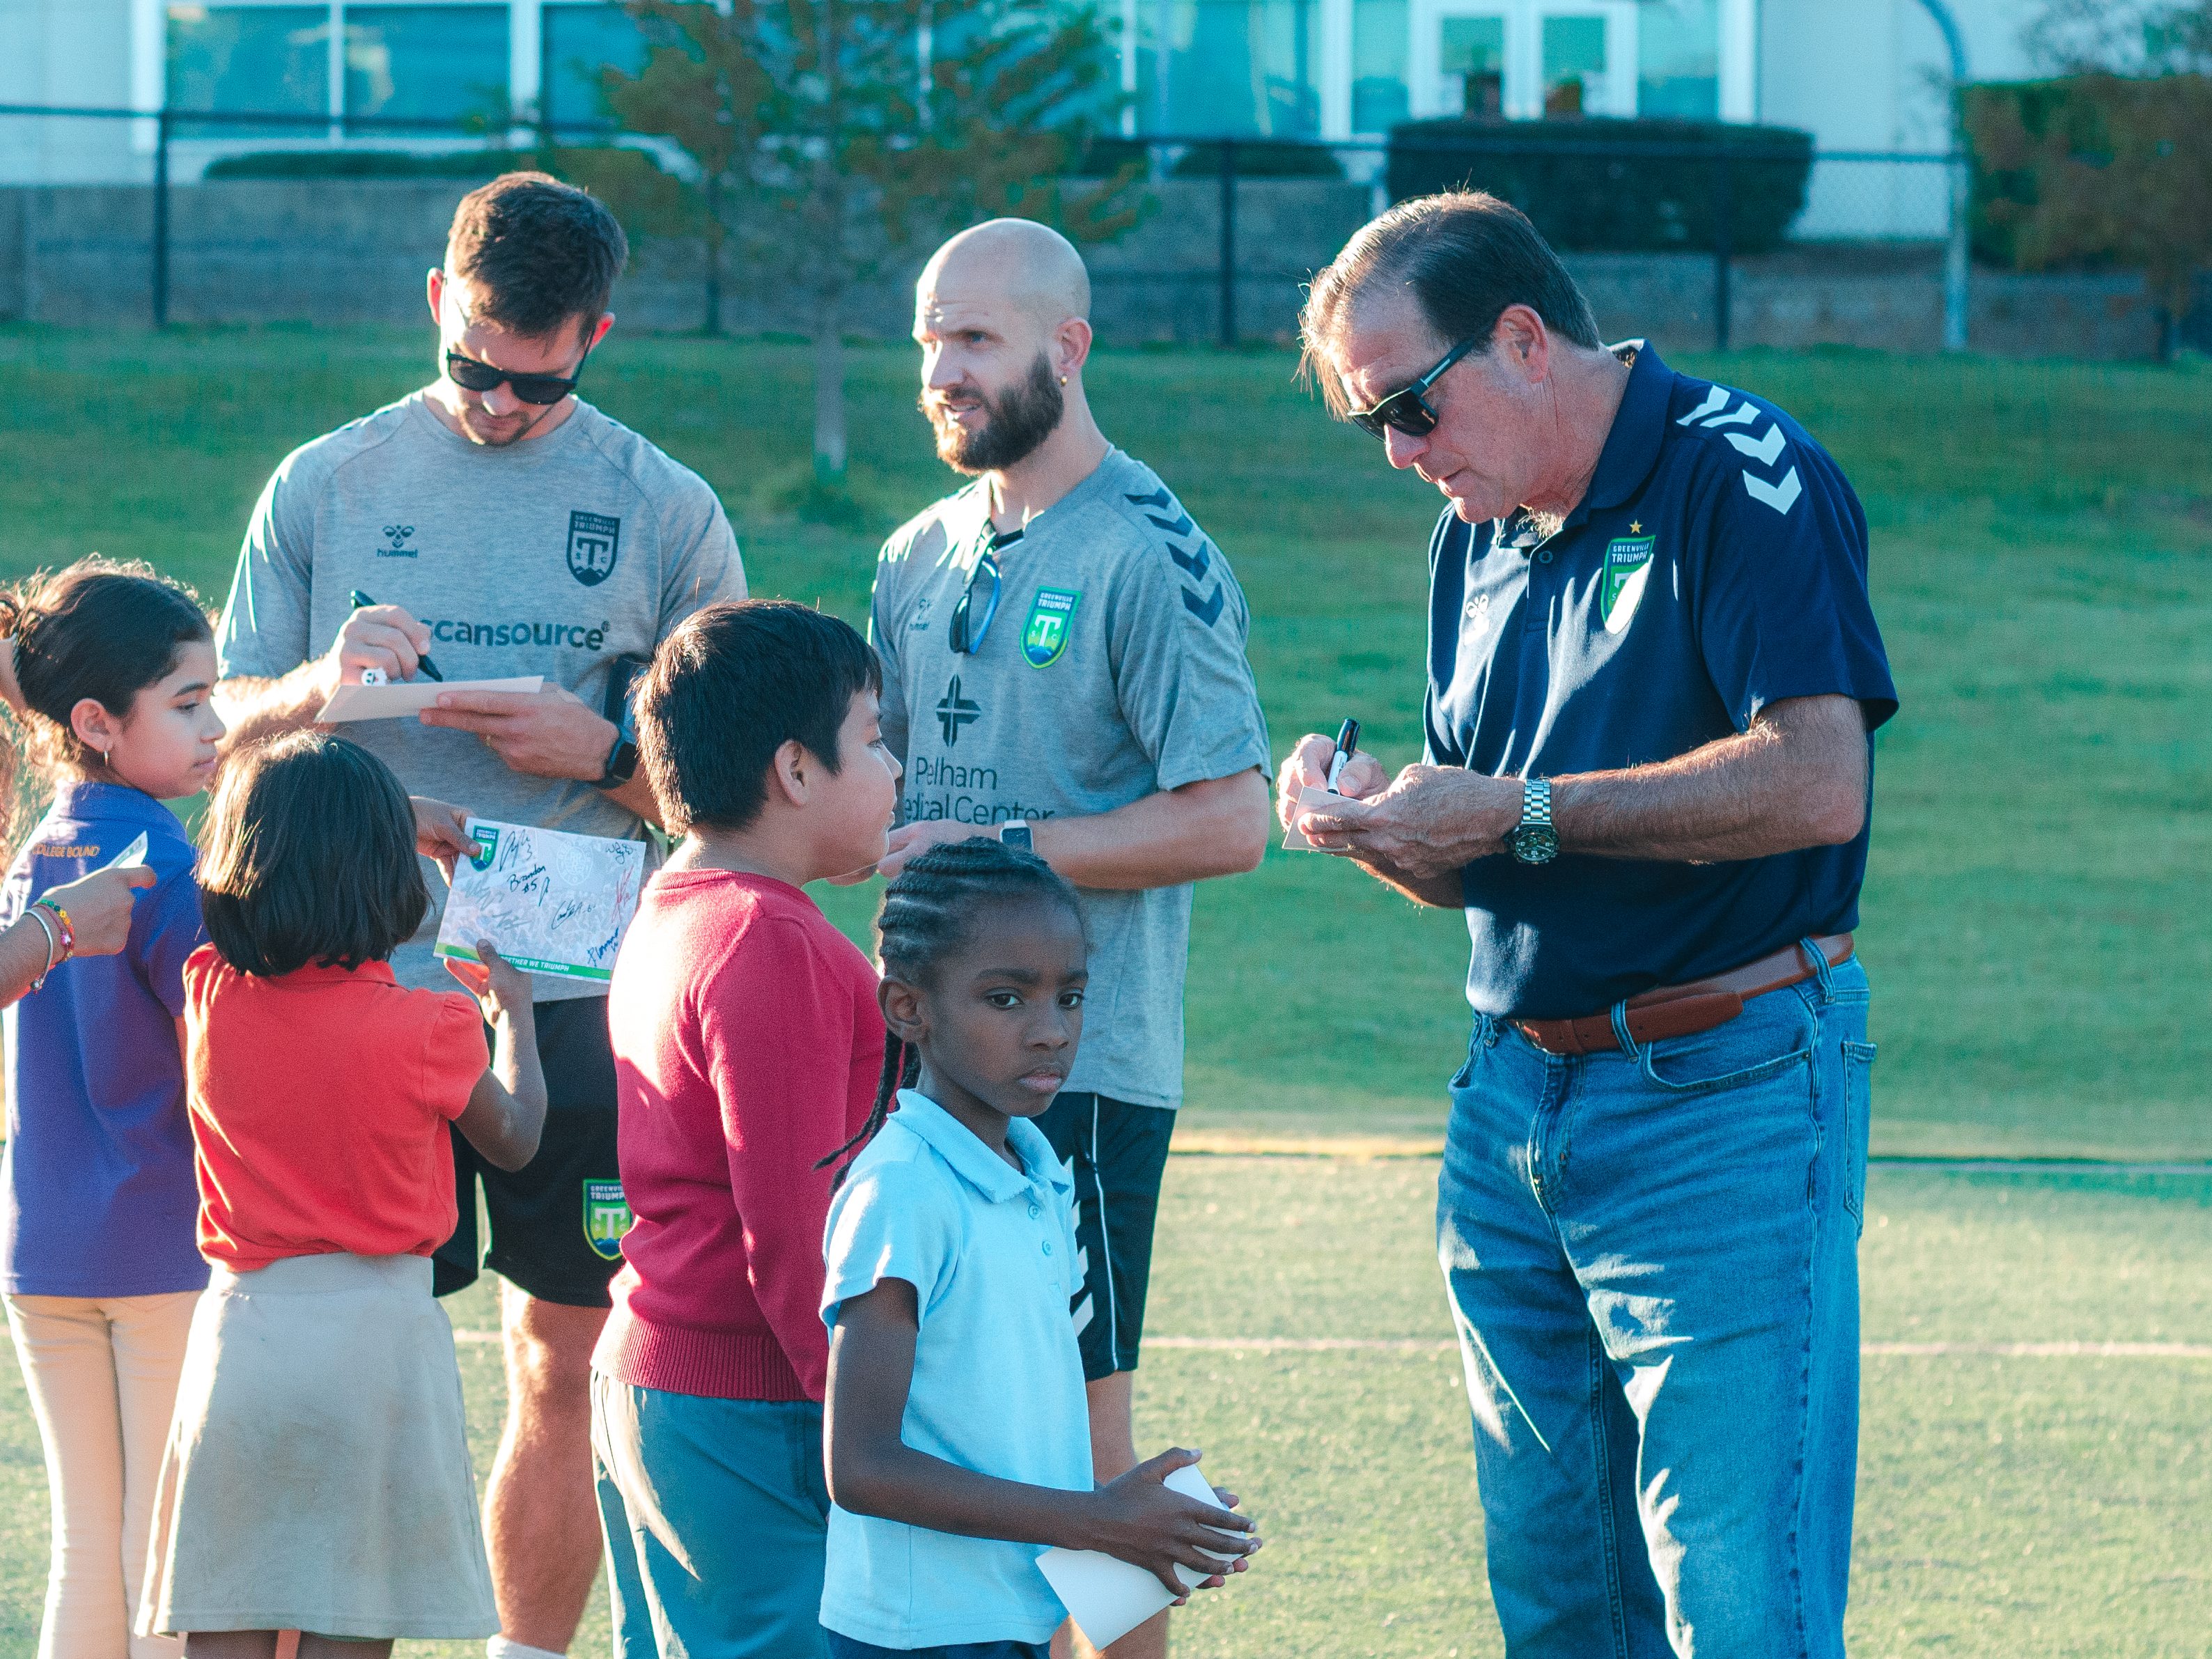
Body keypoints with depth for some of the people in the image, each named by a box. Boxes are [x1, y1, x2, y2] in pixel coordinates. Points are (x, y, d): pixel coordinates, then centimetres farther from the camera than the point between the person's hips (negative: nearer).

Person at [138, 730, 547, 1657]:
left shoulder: (210, 997, -2)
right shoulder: (428, 1030, -10)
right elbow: (513, 1138, 8)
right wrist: (513, 1011, 26)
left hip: (242, 1327, 3)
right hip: (377, 1331, -3)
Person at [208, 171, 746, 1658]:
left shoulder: (666, 514, 5)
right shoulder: (325, 489, 7)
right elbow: (227, 724, 10)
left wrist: (600, 752, -13)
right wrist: (325, 684, -11)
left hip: (581, 995, 0)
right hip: (362, 983, 0)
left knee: (569, 1366, 3)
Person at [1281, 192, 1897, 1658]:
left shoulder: (1739, 477, -10)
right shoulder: (1482, 535, 16)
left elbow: (1815, 782, -23)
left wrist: (1518, 812, -17)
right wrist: (1380, 823, -2)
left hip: (1723, 1099, -8)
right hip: (1516, 1099, 8)